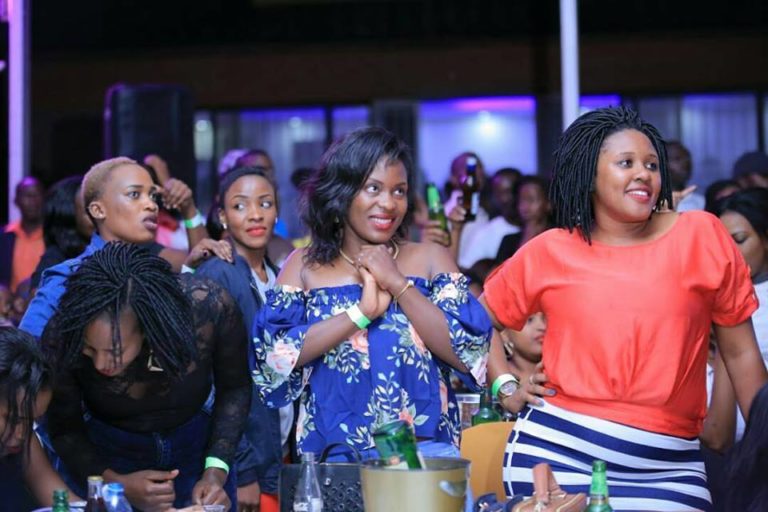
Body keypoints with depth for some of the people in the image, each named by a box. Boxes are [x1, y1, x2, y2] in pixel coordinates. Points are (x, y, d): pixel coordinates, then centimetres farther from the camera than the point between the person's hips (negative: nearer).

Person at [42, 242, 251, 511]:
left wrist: (215, 472, -19)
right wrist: (116, 483, -27)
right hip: (110, 456, -1)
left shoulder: (210, 307, -30)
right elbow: (65, 429, -12)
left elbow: (234, 388, -10)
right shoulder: (62, 338, -29)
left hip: (198, 447, 1)